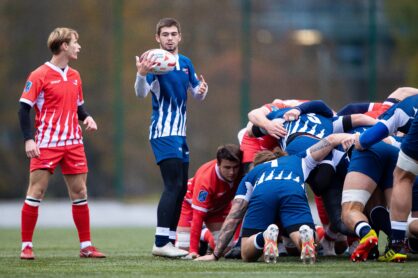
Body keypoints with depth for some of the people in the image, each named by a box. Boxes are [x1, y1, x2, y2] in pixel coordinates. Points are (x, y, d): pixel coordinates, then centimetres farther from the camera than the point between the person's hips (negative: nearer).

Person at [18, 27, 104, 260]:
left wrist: (87, 118, 1)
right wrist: (29, 140, -17)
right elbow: (24, 108, -9)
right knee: (36, 192, -6)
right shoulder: (40, 76, -8)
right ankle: (27, 246, 2)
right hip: (46, 145, -6)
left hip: (73, 144, 6)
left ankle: (86, 246, 12)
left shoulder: (74, 76, 12)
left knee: (80, 193, 5)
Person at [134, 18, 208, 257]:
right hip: (163, 132, -8)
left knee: (181, 188, 8)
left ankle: (169, 241, 13)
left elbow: (197, 94, 18)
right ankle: (161, 243, -18)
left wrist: (202, 89, -6)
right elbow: (141, 93, -21)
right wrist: (142, 74, -41)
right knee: (173, 185, -17)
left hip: (180, 133, 8)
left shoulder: (186, 63, 11)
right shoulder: (155, 62, -10)